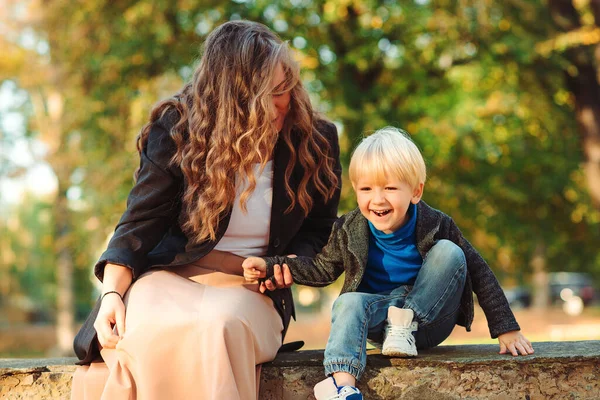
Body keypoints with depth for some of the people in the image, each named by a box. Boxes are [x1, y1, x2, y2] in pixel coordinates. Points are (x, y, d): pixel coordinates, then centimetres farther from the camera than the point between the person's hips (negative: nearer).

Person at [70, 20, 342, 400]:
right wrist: (112, 293, -18)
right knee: (146, 334, -36)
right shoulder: (177, 130, -2)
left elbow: (318, 229, 17)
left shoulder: (315, 141, 4)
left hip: (247, 288, 1)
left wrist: (290, 265, -4)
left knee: (219, 327, -36)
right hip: (167, 278, 0)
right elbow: (142, 221, -3)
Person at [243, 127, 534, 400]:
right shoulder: (349, 231, -8)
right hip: (379, 317, 1)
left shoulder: (436, 226, -14)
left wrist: (506, 329, -10)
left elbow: (480, 274, -8)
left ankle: (407, 323, -15)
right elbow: (322, 269, 7)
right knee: (349, 302, -31)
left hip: (430, 317, -1)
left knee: (449, 252, -21)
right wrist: (270, 266, -6)